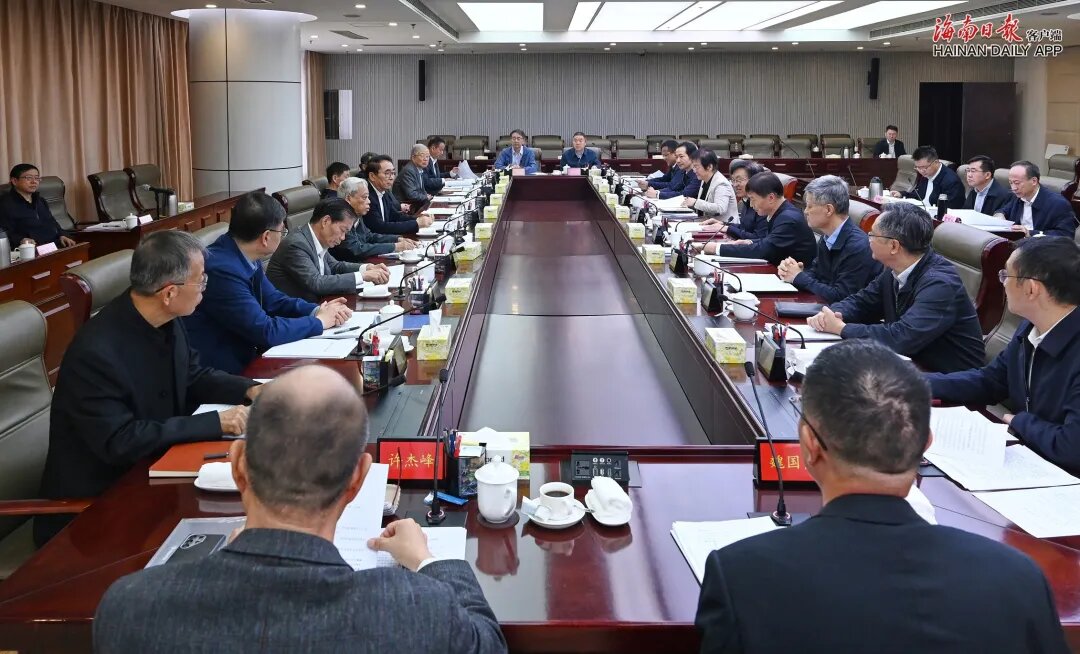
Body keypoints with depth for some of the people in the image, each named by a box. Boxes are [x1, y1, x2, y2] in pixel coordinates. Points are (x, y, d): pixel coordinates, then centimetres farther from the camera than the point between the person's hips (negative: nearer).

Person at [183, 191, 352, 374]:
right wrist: (319, 321, -10)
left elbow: (273, 301, 13)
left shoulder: (246, 256, 0)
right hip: (220, 370, -8)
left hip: (242, 352, 8)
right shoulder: (222, 270, -26)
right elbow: (266, 331, -22)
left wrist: (316, 310, -2)